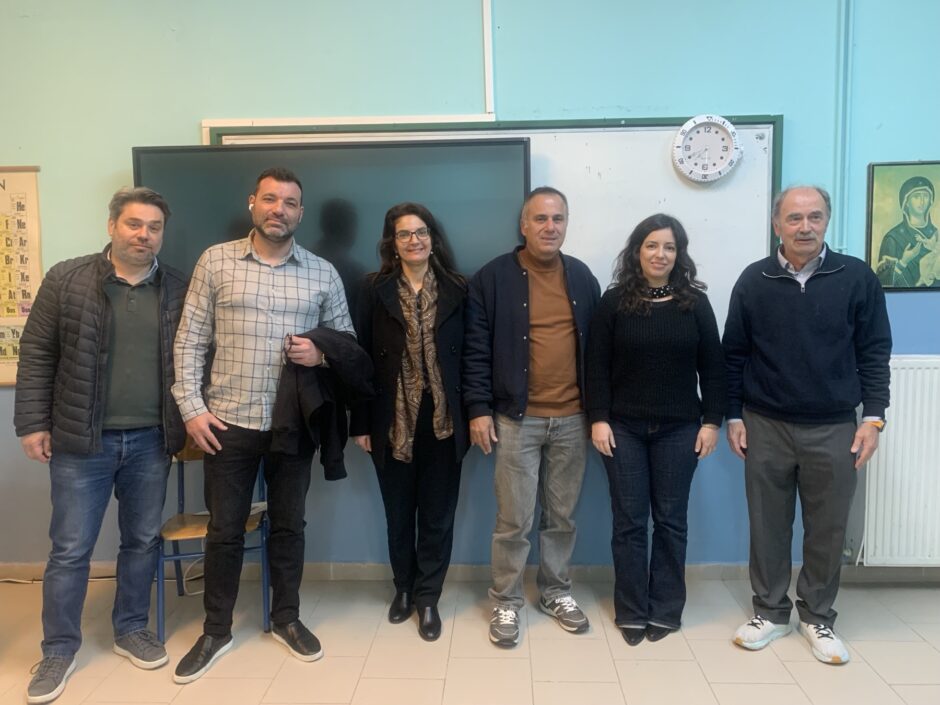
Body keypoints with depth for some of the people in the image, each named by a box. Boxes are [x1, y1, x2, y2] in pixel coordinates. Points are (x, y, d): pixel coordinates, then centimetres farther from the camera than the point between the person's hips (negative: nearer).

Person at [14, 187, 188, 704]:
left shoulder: (178, 290, 2)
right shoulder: (67, 280, -3)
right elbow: (37, 355, -2)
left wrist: (188, 425, 5)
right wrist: (32, 423, -5)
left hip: (151, 441, 2)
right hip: (81, 440, -2)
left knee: (142, 541, 13)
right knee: (70, 549, 8)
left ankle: (131, 629, 32)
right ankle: (59, 650, 24)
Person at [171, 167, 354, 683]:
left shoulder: (323, 273, 3)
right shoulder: (215, 261, 0)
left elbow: (347, 340, 9)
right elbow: (189, 340, 0)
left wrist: (322, 354, -13)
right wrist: (191, 407, -6)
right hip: (228, 423, -1)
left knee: (288, 525, 14)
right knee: (224, 530, 10)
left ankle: (286, 619, 33)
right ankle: (216, 630, 29)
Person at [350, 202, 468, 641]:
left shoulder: (457, 290, 2)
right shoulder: (376, 289, 0)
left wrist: (474, 415, -3)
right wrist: (361, 422, -4)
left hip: (443, 420, 0)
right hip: (392, 420, 0)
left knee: (437, 514, 9)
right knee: (399, 513, 15)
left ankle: (427, 598, 25)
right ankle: (404, 588, 35)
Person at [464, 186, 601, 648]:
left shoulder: (582, 277, 7)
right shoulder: (493, 277, -4)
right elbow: (476, 349, -5)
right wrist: (478, 408, -10)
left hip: (572, 418, 4)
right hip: (516, 418, -3)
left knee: (562, 516, 14)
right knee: (514, 520, 4)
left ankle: (555, 591, 33)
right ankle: (506, 602, 22)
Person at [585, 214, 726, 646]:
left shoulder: (695, 302, 2)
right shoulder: (615, 301, -1)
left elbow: (712, 367, 4)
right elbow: (597, 365, -3)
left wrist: (712, 421, -1)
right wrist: (598, 419, -9)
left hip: (678, 429, 1)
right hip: (624, 427, -1)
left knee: (671, 518, 9)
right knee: (629, 520, 5)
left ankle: (665, 610, 23)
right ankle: (631, 612, 18)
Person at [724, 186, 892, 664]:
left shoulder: (857, 278, -2)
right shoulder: (754, 281, 0)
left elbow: (874, 352, 1)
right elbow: (734, 354, 3)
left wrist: (873, 417, -5)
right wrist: (734, 416, 1)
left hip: (833, 429, 0)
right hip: (766, 427, 1)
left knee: (827, 528, 9)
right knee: (768, 524, 9)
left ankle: (817, 618, 28)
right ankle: (770, 611, 26)